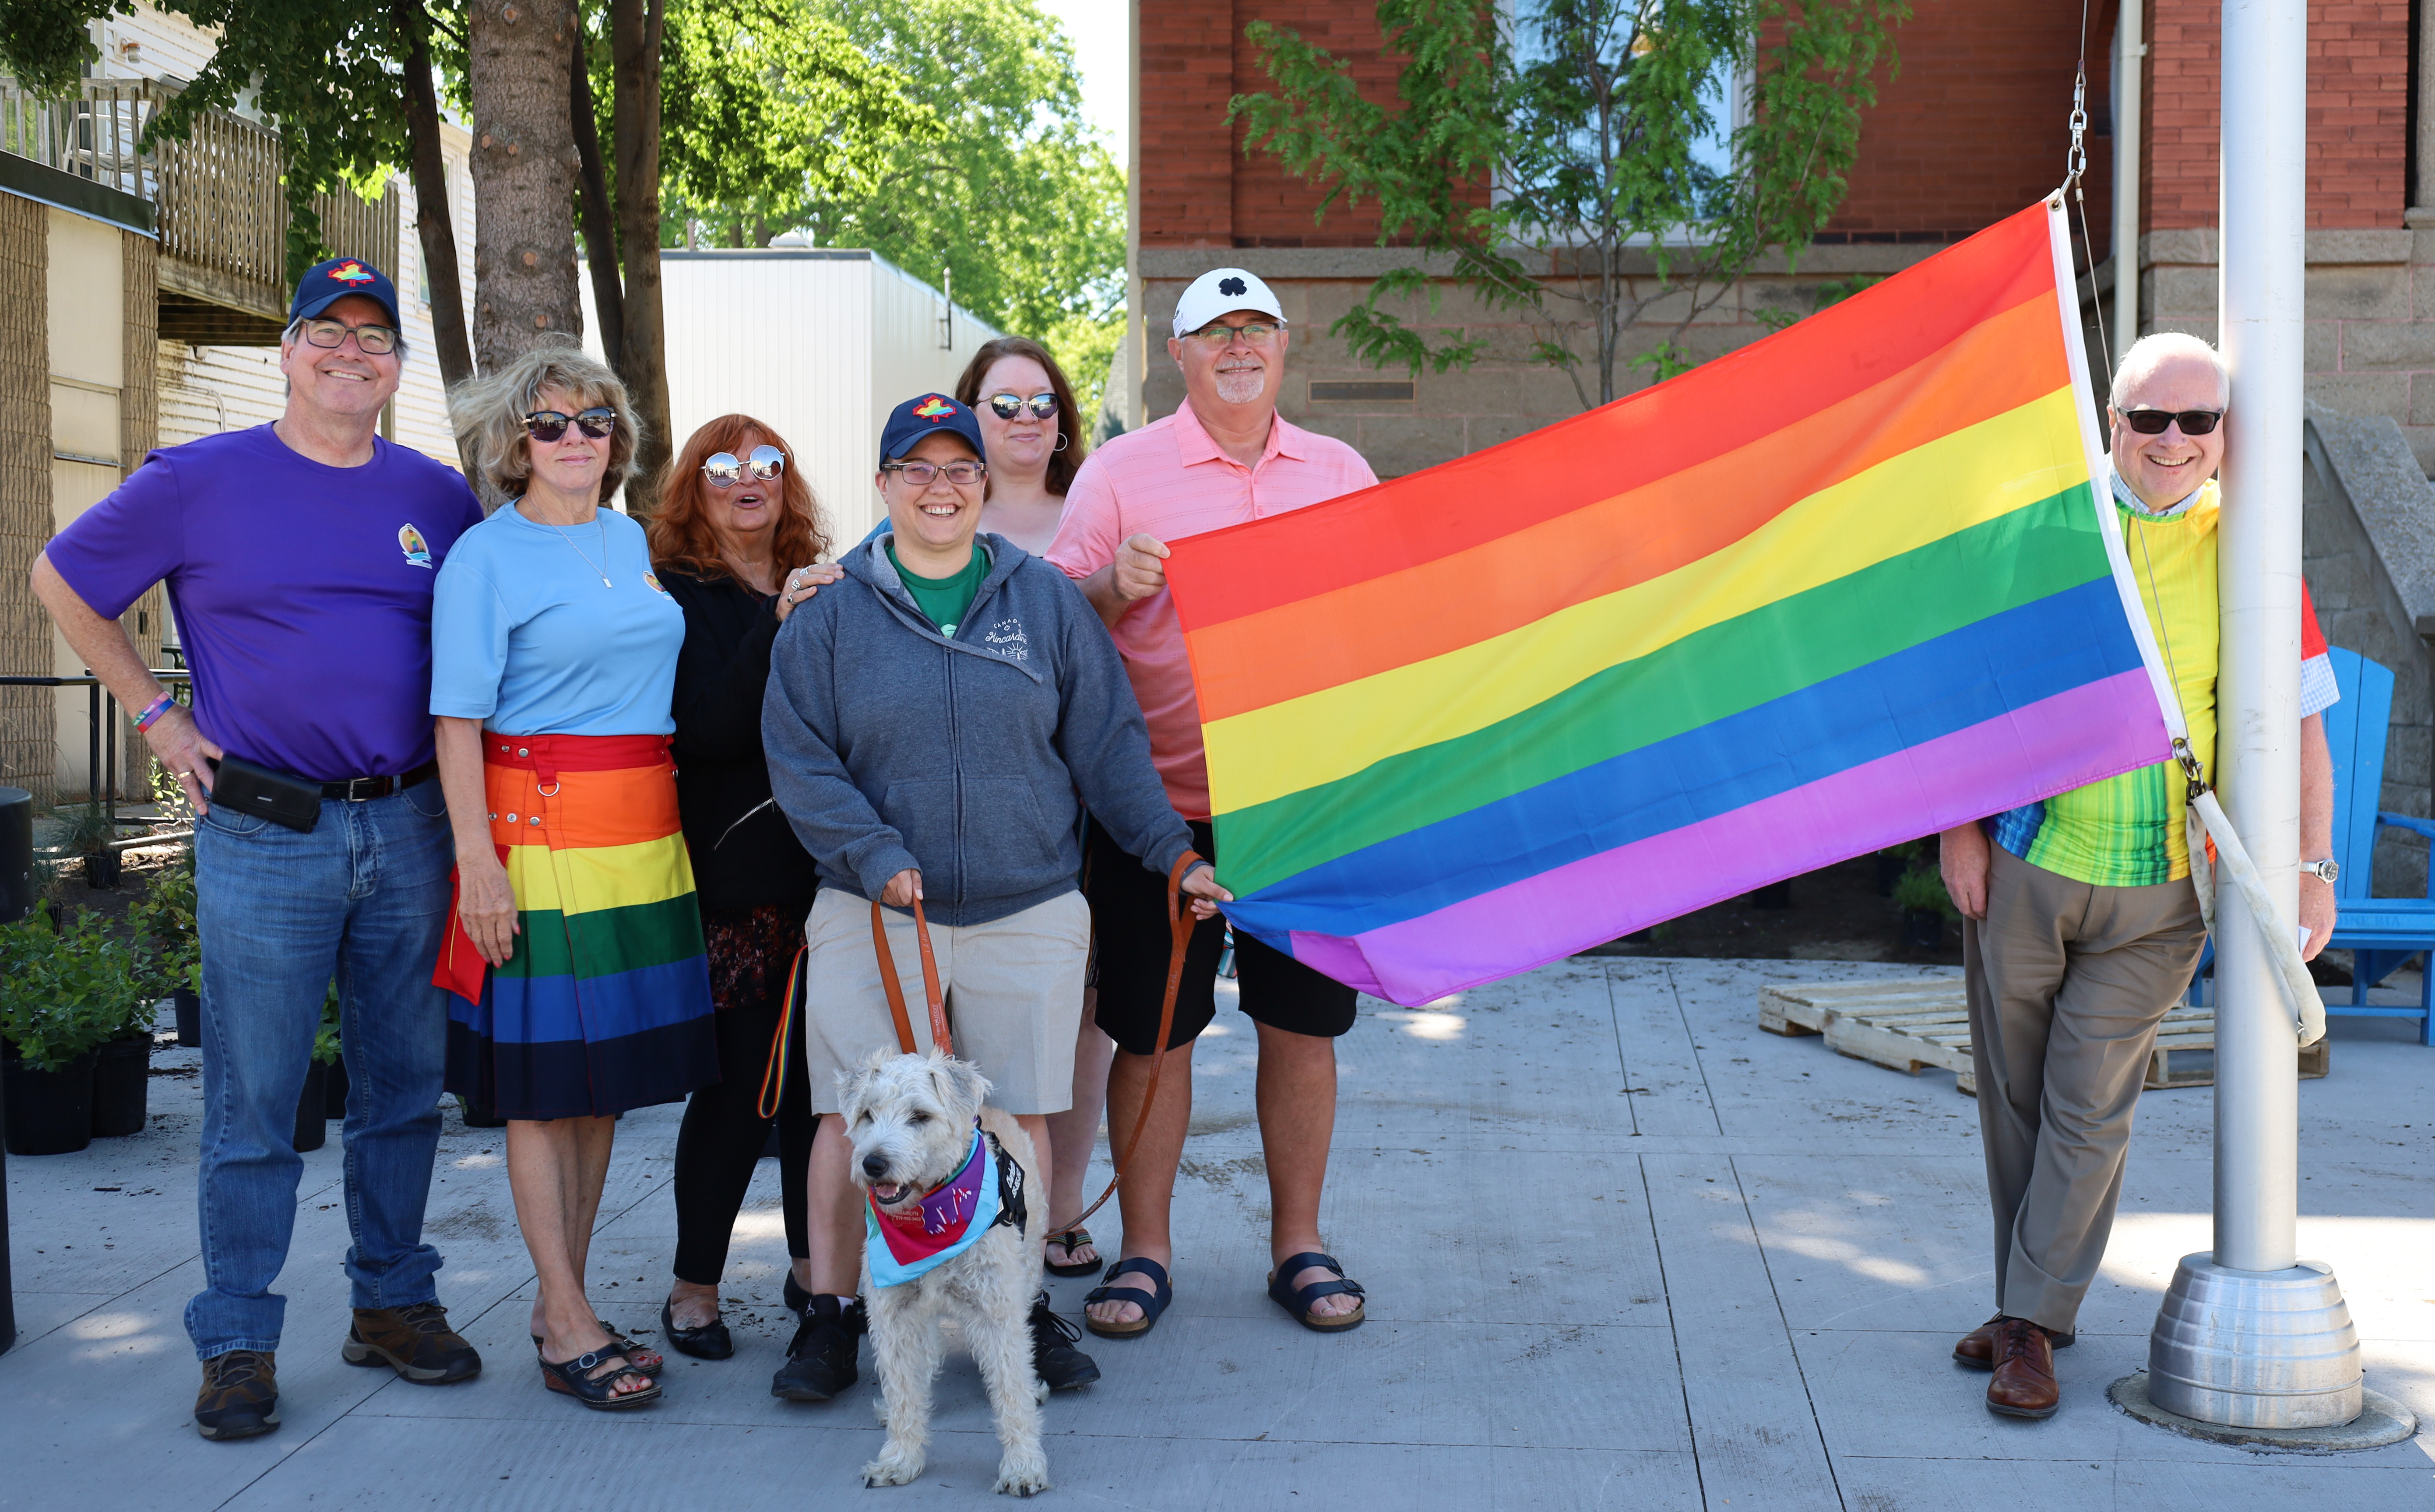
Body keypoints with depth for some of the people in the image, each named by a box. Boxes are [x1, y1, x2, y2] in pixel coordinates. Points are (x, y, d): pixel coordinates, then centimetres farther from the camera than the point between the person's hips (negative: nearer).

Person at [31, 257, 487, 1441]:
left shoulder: (439, 497, 8)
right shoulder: (198, 483, 0)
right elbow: (61, 582, 9)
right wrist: (156, 716, 3)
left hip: (411, 827, 3)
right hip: (263, 840, -3)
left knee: (406, 1086, 11)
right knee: (253, 1103, 1)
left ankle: (394, 1302, 25)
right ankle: (238, 1344, 12)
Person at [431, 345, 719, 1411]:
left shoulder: (628, 539, 15)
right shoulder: (486, 556, -5)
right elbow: (458, 720, -9)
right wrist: (478, 862, -16)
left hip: (642, 834, 7)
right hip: (541, 829, -7)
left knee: (609, 1069, 10)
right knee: (543, 1074, -2)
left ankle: (561, 1301, 20)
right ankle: (569, 1326, 4)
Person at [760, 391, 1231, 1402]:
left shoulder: (1047, 601, 7)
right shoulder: (829, 616, 2)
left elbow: (1106, 743, 9)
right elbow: (800, 762, -2)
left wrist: (1172, 853, 4)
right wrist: (876, 860, -14)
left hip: (1028, 912, 1)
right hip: (874, 915, -1)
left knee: (1020, 1116, 7)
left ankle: (1026, 1308, 22)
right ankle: (831, 1310, 16)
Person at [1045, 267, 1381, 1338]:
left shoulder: (1341, 472, 11)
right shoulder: (1120, 471, 2)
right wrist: (1116, 587, -21)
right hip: (1163, 800, -2)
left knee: (1303, 1025, 8)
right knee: (1152, 1031, 4)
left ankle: (1298, 1242, 22)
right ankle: (1144, 1248, 18)